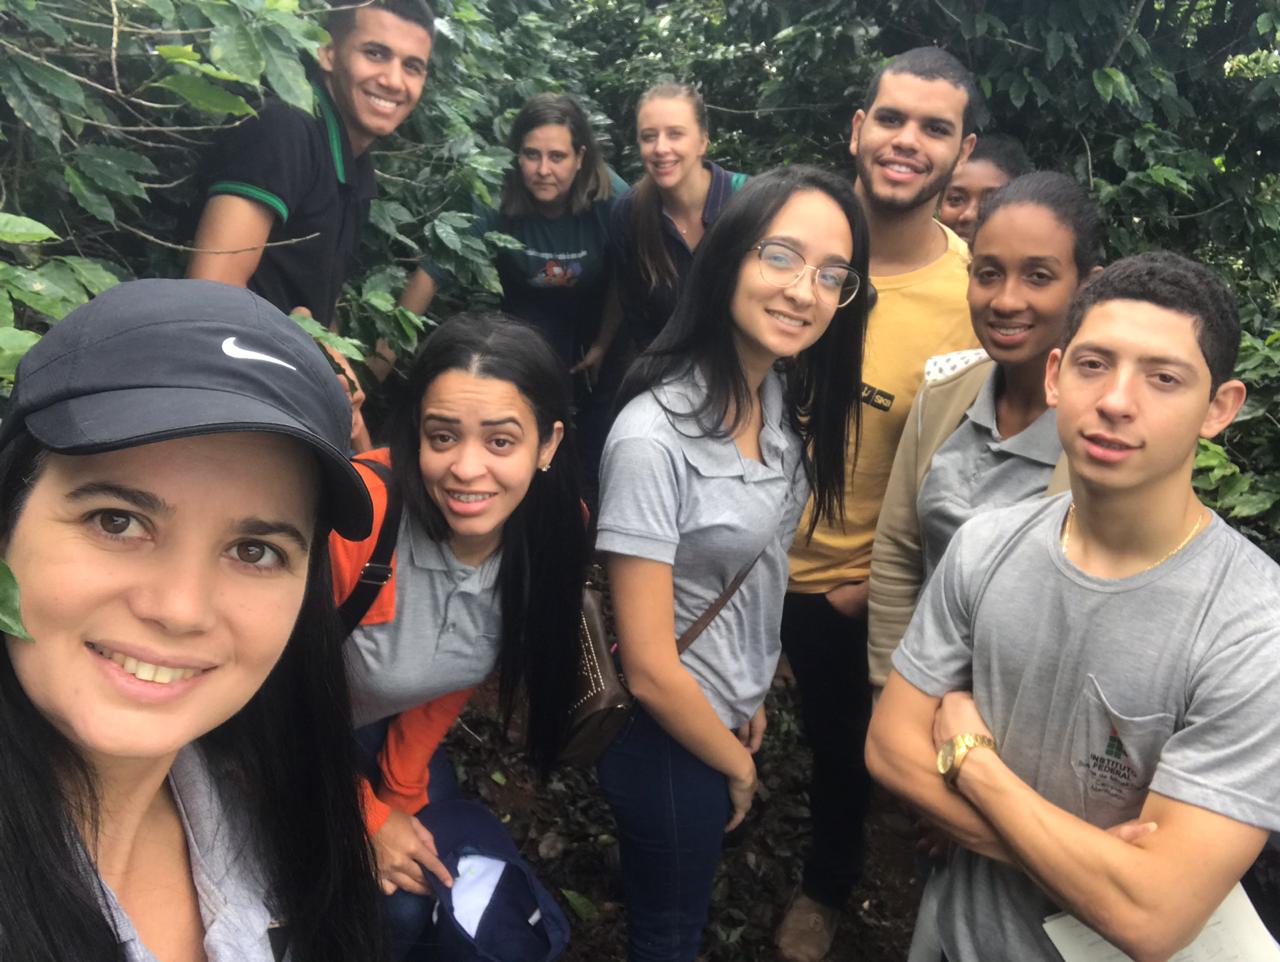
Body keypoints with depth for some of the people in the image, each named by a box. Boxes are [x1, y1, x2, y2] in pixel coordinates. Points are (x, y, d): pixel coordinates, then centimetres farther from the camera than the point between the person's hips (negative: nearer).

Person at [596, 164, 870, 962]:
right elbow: (651, 670, -26)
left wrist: (751, 700, 11)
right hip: (668, 736, -6)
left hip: (733, 711, 7)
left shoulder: (786, 396, -7)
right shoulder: (654, 436, -31)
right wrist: (736, 764, -10)